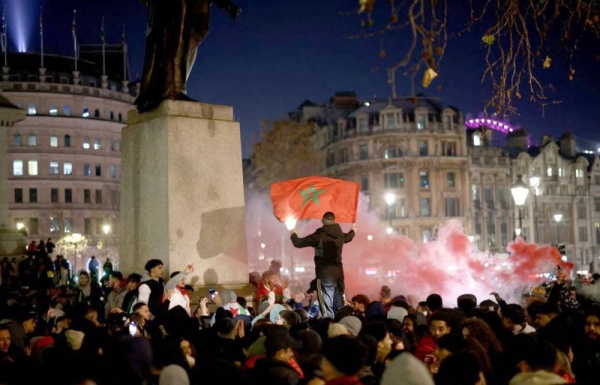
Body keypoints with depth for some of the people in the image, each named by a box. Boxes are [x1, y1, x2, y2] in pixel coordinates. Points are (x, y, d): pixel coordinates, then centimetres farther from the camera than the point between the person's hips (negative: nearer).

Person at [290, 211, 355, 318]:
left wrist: (294, 234, 13)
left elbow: (298, 243, -8)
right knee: (339, 305, 12)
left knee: (327, 305, -8)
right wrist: (353, 231, 54)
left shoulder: (319, 235, -12)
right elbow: (348, 237, 31)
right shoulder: (340, 234, 6)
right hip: (338, 272, 6)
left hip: (325, 273, -6)